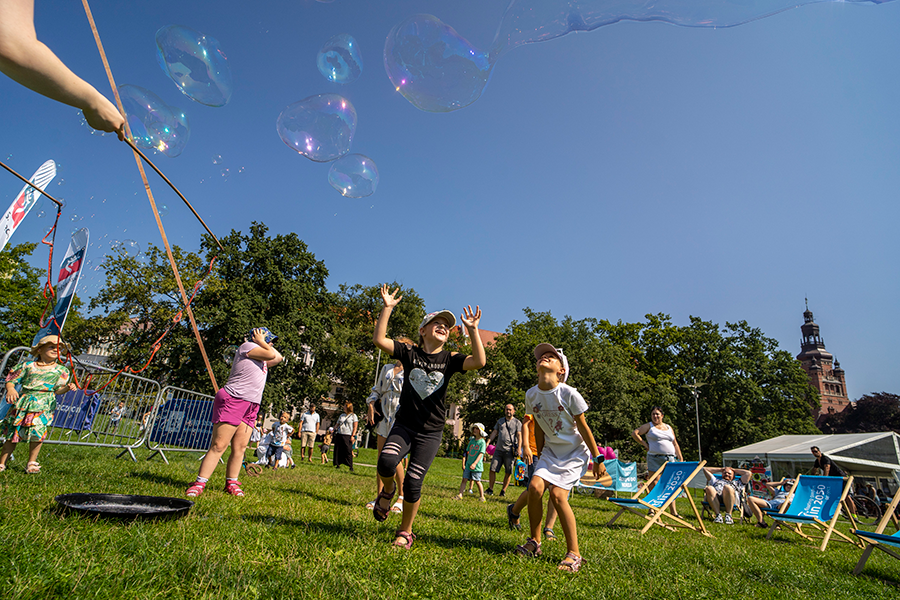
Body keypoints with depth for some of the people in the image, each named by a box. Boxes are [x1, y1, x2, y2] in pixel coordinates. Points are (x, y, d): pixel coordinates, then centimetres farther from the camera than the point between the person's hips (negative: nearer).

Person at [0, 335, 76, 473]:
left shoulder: (61, 370, 9)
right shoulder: (28, 366, 7)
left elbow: (57, 390, 9)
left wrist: (68, 387, -11)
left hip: (44, 405, 0)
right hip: (24, 402, 0)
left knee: (37, 434, -7)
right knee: (13, 433, 5)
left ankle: (32, 463, 10)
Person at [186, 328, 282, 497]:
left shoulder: (261, 358, 23)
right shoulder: (247, 346, -3)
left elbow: (278, 358, 24)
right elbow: (271, 355, -11)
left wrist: (265, 343, 20)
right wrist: (262, 342, 4)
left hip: (251, 406, 9)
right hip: (233, 399, -9)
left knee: (240, 447, 2)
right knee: (219, 445, -10)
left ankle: (231, 483, 6)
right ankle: (200, 483, -6)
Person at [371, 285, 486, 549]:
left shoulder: (450, 359, -1)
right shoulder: (409, 352, 0)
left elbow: (479, 361, -17)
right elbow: (379, 339, -11)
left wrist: (473, 330, -21)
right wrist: (387, 308, -15)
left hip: (430, 432, 0)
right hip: (404, 425, 0)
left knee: (413, 482, -2)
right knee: (386, 462, -25)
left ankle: (405, 532, 23)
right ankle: (387, 490, 12)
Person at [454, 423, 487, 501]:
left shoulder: (482, 442, -8)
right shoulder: (471, 441, 10)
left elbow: (481, 454, -15)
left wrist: (474, 463, -25)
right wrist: (464, 464, 20)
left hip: (477, 466, -5)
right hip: (468, 465, 5)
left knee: (477, 481, 2)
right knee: (464, 479, 0)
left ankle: (481, 496, 15)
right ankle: (460, 495, 2)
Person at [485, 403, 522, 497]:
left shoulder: (517, 422, 4)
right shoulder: (500, 421, 16)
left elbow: (519, 436, -2)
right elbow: (494, 433, 17)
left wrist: (519, 449, -13)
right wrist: (487, 443, 8)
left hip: (510, 451, -3)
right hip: (499, 449, 3)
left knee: (508, 472, 1)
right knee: (492, 469, -1)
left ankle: (503, 490, 13)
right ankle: (490, 489, 9)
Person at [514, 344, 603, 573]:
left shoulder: (569, 393, -20)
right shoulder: (531, 395, -5)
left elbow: (583, 427, -11)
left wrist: (597, 458, -6)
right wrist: (540, 456, 16)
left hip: (575, 451, -4)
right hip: (551, 451, 5)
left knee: (557, 494, -18)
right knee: (535, 486, -15)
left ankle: (574, 554, -5)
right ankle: (534, 542, 4)